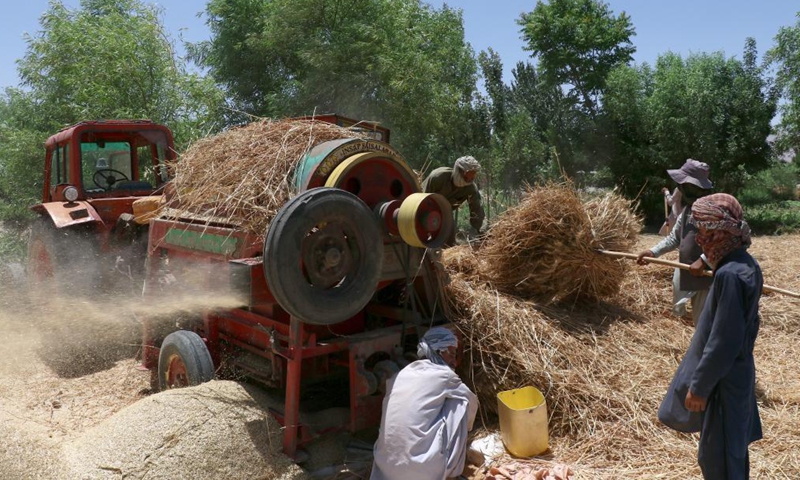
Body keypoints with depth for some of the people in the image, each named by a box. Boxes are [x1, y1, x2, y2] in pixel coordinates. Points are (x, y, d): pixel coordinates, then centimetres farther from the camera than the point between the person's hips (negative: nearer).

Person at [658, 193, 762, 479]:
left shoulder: (730, 274, -28)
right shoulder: (746, 264, 2)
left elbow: (723, 342, -26)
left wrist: (699, 386, -17)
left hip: (724, 380, -9)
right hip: (738, 372, 9)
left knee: (717, 457, 5)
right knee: (733, 447, 24)